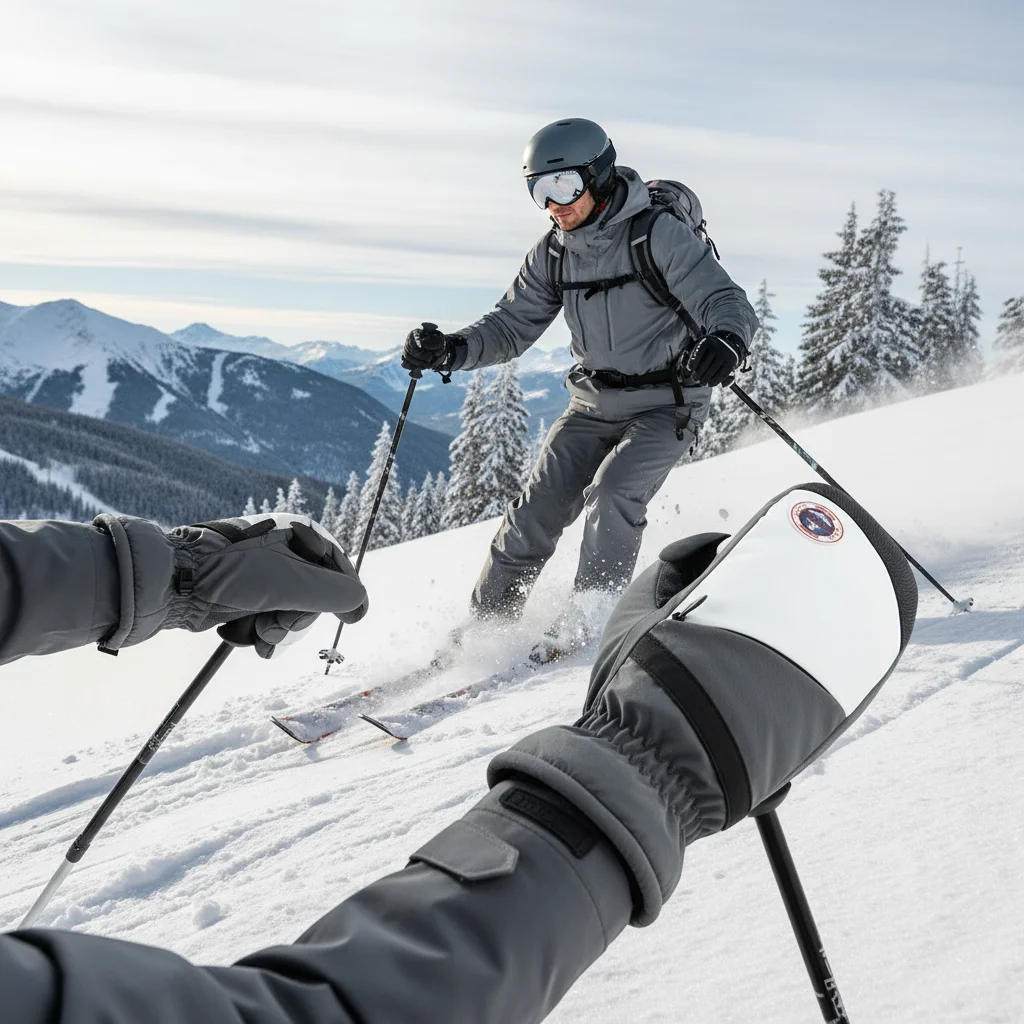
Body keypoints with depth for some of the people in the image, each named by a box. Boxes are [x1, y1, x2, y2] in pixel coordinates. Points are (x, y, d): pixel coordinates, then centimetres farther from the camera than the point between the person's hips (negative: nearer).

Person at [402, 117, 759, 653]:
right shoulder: (552, 253, 0)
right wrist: (450, 349, -16)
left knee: (610, 496, -25)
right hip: (593, 403, 5)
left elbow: (726, 301, -23)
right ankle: (486, 620, 11)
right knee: (537, 508, -3)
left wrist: (727, 340, -47)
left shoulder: (659, 234, -17)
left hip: (666, 404, -5)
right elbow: (511, 326, 2)